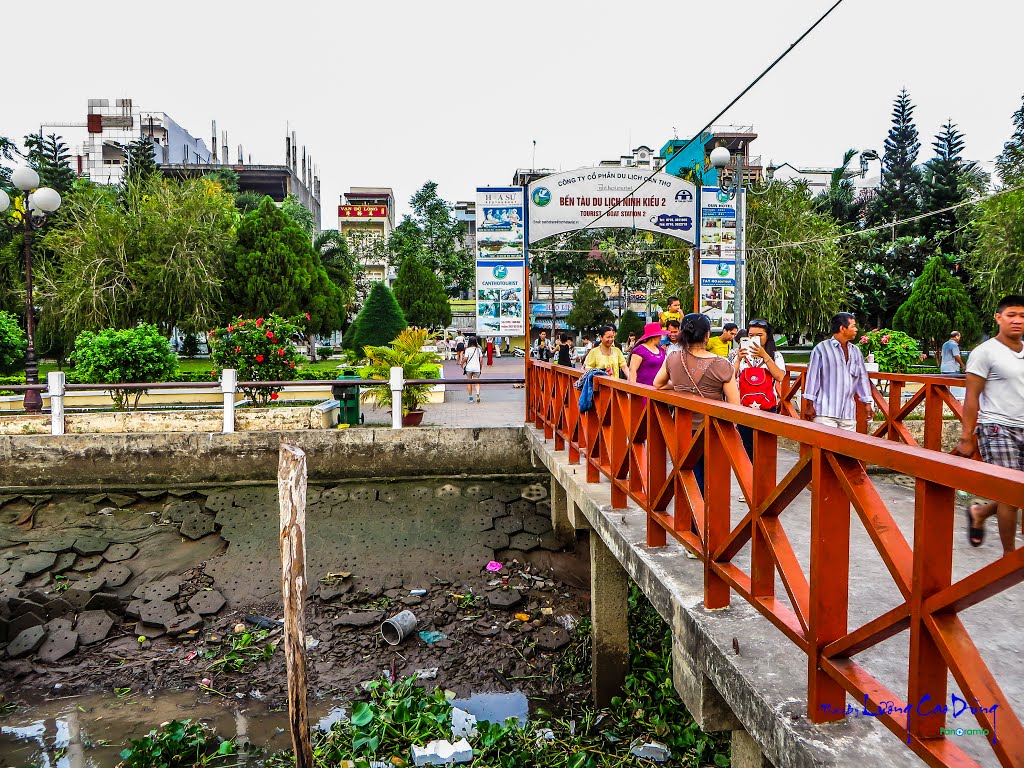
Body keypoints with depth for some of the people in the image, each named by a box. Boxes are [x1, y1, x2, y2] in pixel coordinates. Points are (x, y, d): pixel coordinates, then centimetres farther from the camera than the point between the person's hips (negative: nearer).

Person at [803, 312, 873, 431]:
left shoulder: (856, 351, 15)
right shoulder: (821, 349, -3)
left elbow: (862, 377, 19)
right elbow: (812, 377, -4)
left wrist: (867, 403, 14)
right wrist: (809, 405, -6)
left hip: (848, 412, 6)